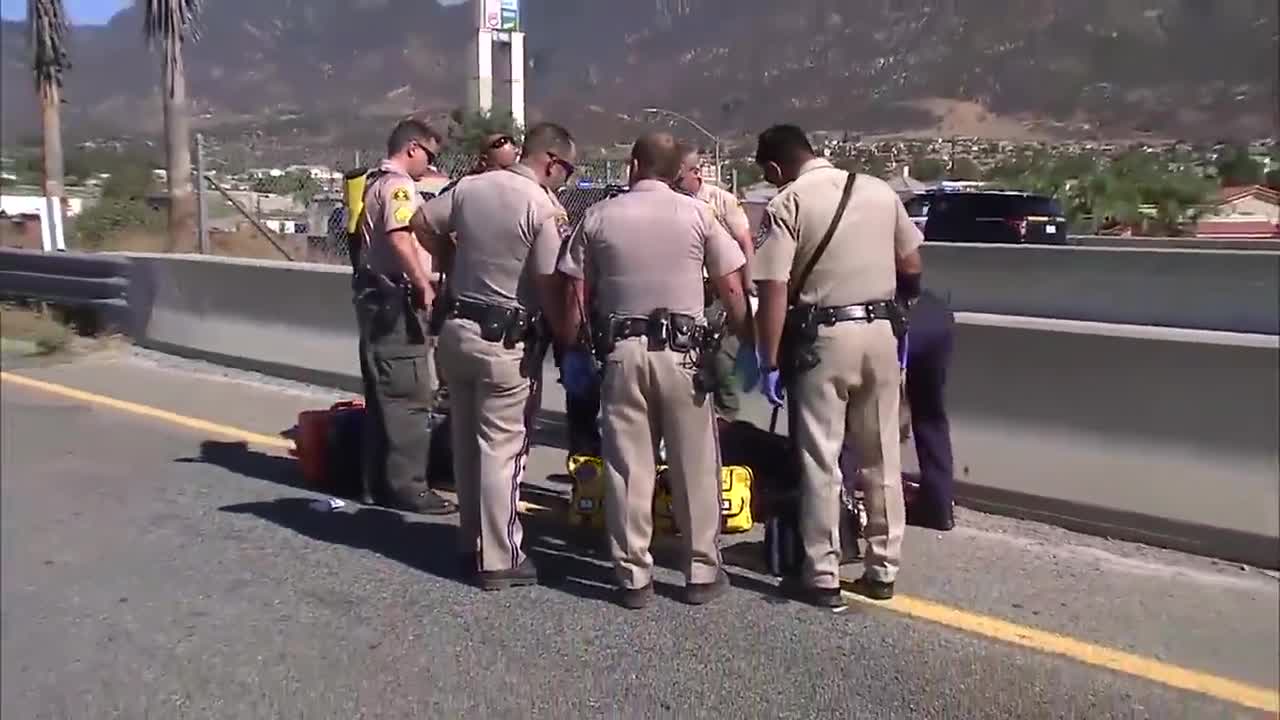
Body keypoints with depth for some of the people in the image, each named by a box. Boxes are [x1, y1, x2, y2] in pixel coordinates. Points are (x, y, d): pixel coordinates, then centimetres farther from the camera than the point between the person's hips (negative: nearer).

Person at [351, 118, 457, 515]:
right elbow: (400, 239, -27)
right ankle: (406, 485, -3)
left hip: (376, 297, 11)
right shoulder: (398, 185, -11)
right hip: (396, 299, -11)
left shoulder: (374, 183, 20)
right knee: (409, 396, -7)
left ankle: (378, 482, 21)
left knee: (383, 394, 14)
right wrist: (425, 286, -21)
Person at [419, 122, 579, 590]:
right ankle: (498, 560, 9)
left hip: (456, 328, 7)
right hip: (506, 341, -7)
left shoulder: (470, 187, 4)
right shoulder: (545, 210, -14)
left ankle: (472, 544, 29)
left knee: (465, 443, 16)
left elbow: (423, 228, 13)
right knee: (502, 450, 1)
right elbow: (550, 289, -15)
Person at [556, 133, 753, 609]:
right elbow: (732, 290, 1)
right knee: (695, 467, 8)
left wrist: (571, 350, 13)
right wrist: (749, 345, 11)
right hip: (681, 352, -1)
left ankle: (633, 577, 13)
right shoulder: (697, 213, 2)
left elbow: (574, 293, 4)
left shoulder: (598, 216, 5)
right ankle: (702, 572, 16)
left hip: (621, 351, 1)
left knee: (627, 468, 7)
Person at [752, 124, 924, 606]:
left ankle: (822, 577, 10)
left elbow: (774, 291, -14)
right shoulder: (880, 191, 7)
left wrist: (770, 362, -9)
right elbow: (912, 267, 13)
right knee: (883, 458, 13)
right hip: (881, 331, 5)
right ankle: (882, 570, 23)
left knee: (819, 461, 4)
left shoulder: (786, 204, -8)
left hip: (823, 337, -5)